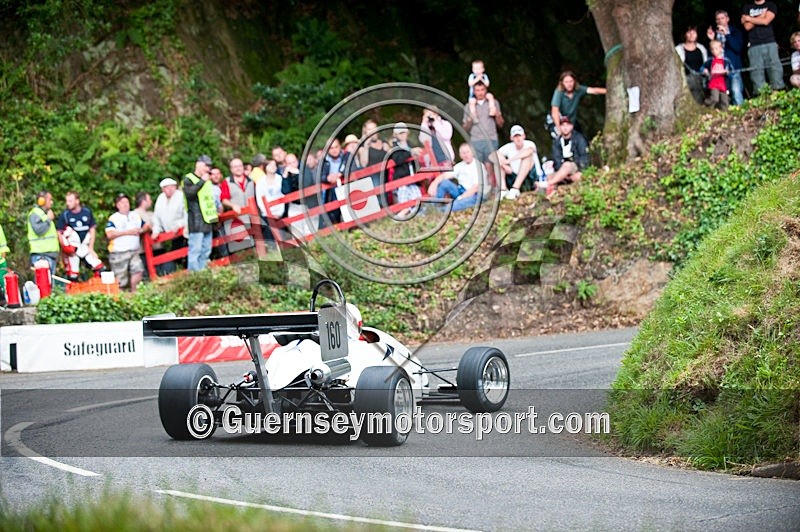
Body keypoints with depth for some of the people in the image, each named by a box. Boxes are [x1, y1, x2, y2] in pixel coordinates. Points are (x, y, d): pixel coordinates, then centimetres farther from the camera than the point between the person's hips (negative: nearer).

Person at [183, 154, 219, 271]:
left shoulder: (207, 180, 23)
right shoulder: (188, 179, -3)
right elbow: (189, 193, -23)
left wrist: (214, 215, 25)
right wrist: (202, 181, -19)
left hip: (207, 221, 8)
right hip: (196, 222, -8)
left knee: (206, 251, 7)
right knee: (195, 250, -13)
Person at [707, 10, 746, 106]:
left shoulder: (736, 32, 10)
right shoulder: (714, 33, 15)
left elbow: (738, 47, -6)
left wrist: (726, 34, -11)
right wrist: (711, 40, -5)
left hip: (733, 68, -2)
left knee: (736, 91, -19)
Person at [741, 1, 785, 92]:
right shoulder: (747, 7, 17)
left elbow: (766, 21, -5)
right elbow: (747, 26, 3)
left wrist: (749, 18, 4)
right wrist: (761, 16, 0)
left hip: (770, 44, -1)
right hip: (754, 46, 1)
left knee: (775, 70, -10)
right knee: (757, 74, -9)